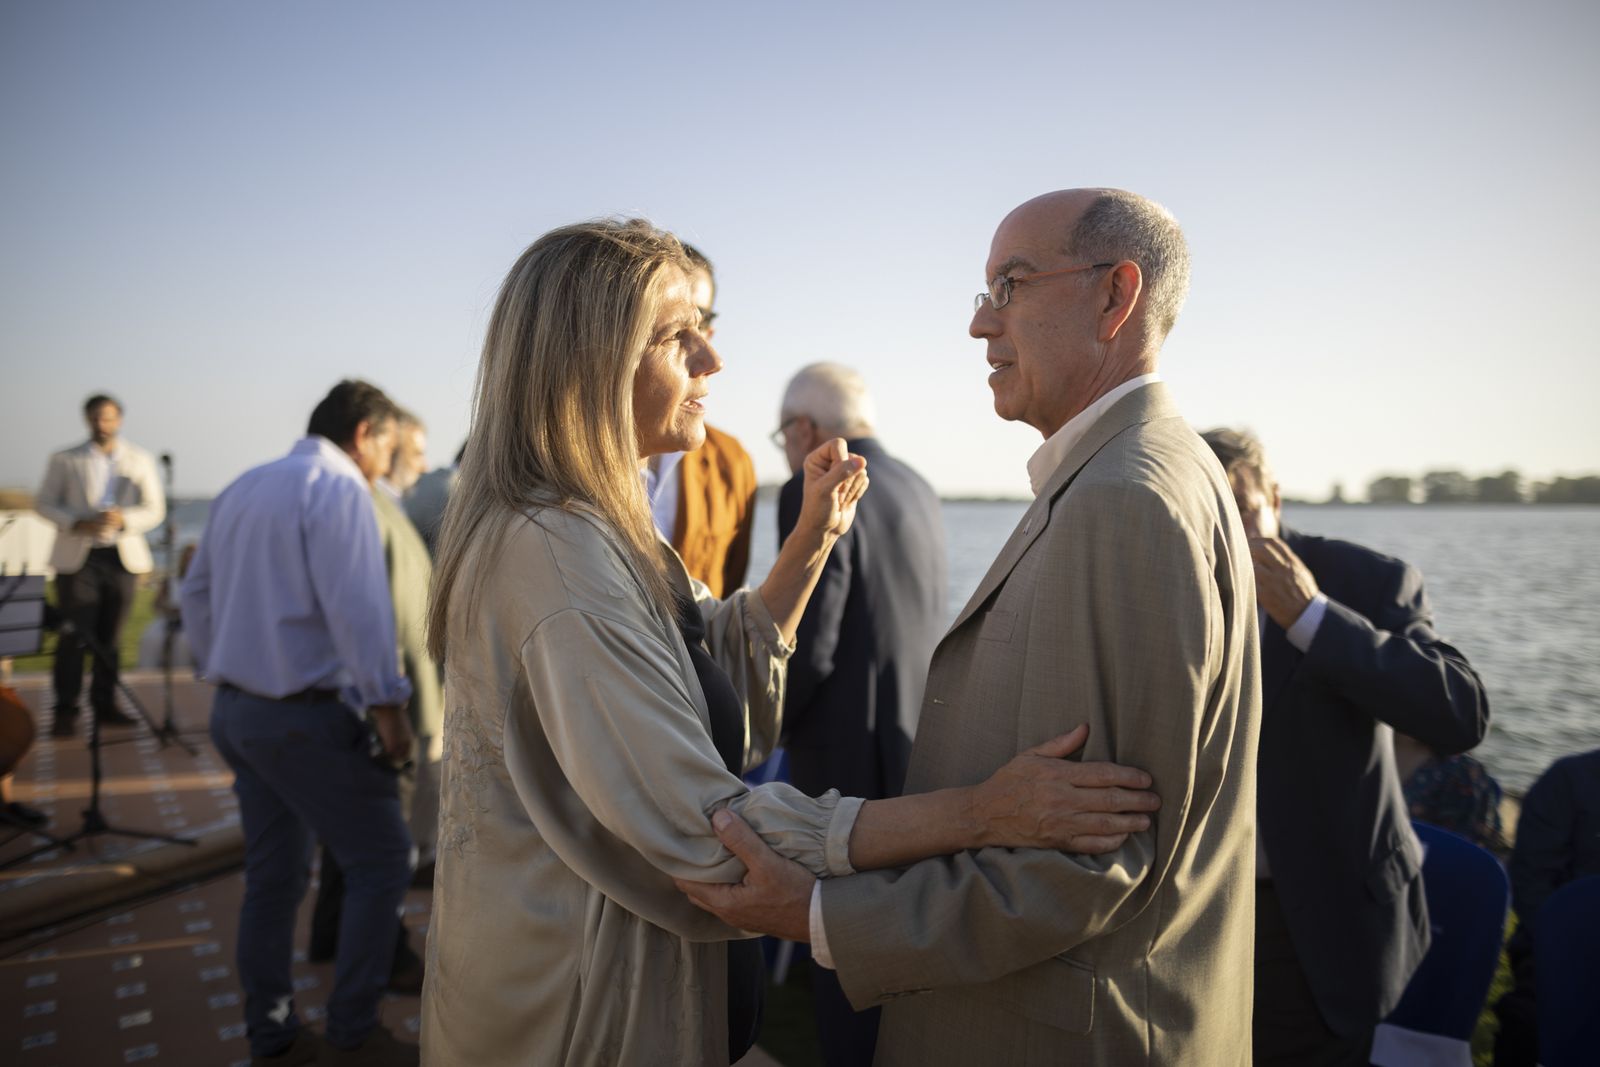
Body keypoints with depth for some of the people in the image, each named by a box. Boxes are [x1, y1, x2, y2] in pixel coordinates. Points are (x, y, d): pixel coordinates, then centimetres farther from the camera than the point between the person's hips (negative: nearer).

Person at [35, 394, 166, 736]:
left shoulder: (140, 460, 8)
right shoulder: (65, 460, 6)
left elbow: (155, 510, 4)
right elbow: (44, 503, 4)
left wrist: (123, 519, -16)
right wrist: (78, 524, -14)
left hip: (123, 557, 1)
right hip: (77, 557, -1)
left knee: (110, 637, 6)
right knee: (74, 636, -4)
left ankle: (105, 705, 15)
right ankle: (66, 711, 3)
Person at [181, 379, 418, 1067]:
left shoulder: (241, 489, 16)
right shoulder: (338, 489, -12)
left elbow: (196, 592, 20)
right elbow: (357, 608, -21)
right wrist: (388, 704, -17)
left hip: (238, 709, 9)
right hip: (306, 718, -9)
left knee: (273, 877, 16)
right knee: (381, 862, 1)